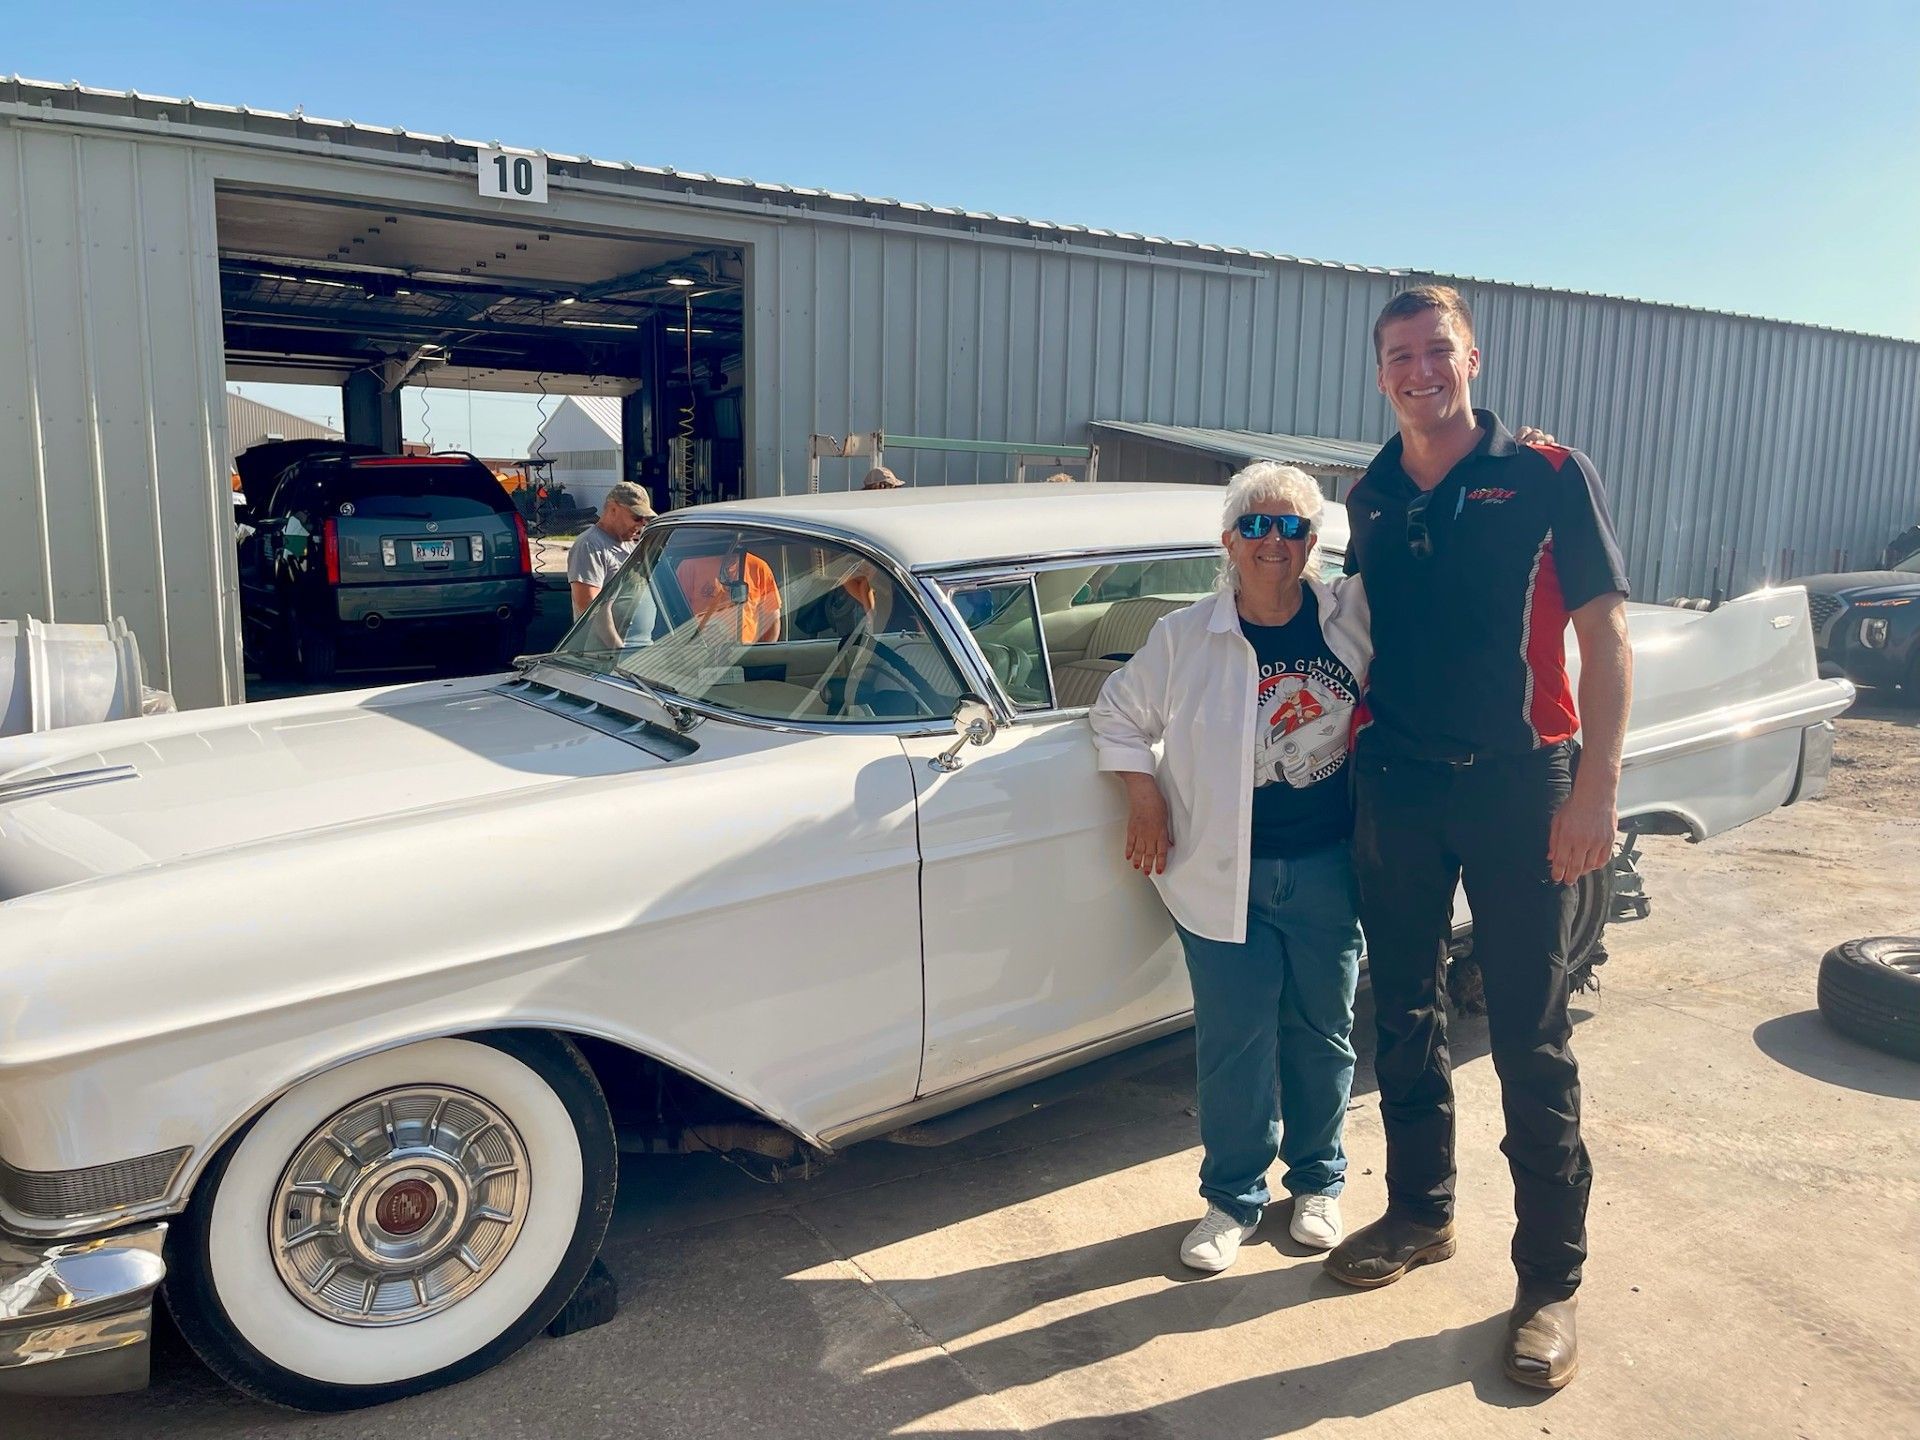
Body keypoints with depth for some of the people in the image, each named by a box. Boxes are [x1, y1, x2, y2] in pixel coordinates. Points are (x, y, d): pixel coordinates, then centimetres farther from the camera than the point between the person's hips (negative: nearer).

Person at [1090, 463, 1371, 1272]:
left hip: (1328, 870, 1)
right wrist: (1145, 798, -3)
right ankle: (1232, 1198, 23)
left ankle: (1317, 1181, 35)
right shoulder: (1186, 637, -5)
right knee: (1232, 1041, 4)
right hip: (1222, 873, -1)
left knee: (1322, 1031, 14)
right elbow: (1119, 713, 7)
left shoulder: (1354, 614, -4)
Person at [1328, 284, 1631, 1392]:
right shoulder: (1369, 500, 8)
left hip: (1517, 789, -5)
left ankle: (1552, 1280, 15)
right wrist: (1356, 756, 11)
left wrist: (1597, 786, -15)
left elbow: (1605, 635, -8)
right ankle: (1421, 1213, 33)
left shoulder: (1550, 478, -6)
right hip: (1394, 789, 5)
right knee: (1405, 1017, 15)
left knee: (1532, 1041, 2)